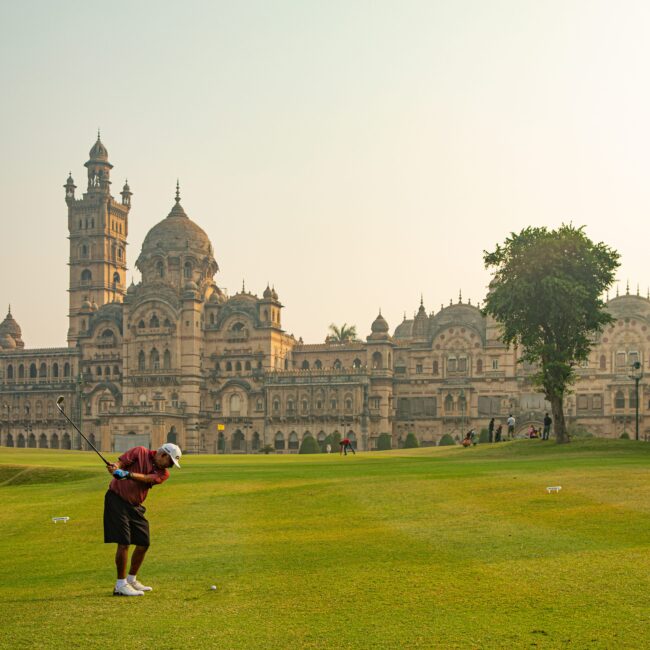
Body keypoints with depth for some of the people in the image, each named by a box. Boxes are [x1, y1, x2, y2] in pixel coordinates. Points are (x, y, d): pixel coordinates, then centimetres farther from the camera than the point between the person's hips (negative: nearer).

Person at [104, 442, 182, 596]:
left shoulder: (163, 473, 1)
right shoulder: (140, 452, -6)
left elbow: (146, 478, -18)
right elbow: (120, 463, -13)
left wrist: (127, 474, -35)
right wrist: (114, 467, -37)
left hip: (135, 506, 6)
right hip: (117, 499, -6)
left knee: (143, 544, 8)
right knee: (124, 542, -12)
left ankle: (131, 579, 28)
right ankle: (120, 585, -3)